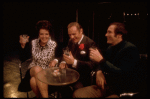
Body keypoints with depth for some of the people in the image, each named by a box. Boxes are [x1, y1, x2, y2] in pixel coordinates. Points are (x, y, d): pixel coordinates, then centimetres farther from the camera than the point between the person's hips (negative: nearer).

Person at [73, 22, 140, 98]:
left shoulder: (130, 49, -14)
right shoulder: (110, 48, 8)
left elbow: (122, 74, -24)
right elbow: (102, 65, 20)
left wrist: (101, 60, -26)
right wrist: (99, 72, -5)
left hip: (123, 91, -7)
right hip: (107, 86, 7)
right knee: (77, 94, -8)